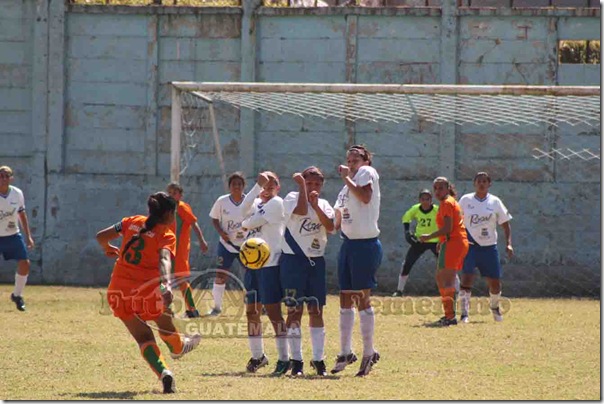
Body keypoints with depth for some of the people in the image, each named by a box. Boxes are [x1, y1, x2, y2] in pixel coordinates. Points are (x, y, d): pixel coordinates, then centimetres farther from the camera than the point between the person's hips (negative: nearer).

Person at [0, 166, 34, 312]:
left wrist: (28, 236, 10)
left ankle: (17, 295, 18)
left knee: (24, 264, -2)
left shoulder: (17, 194, -1)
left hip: (13, 235, 4)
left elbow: (22, 215, 12)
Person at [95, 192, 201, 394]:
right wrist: (166, 285, -42)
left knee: (143, 337, 11)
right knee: (164, 321, 30)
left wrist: (108, 249, 37)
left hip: (118, 292, 3)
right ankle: (177, 347, 58)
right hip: (145, 292, -3)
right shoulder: (166, 236, -5)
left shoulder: (132, 222, 8)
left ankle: (163, 372, -10)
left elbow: (101, 236, 14)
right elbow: (164, 260, -26)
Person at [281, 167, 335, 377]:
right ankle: (296, 360, -1)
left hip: (316, 261, 4)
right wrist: (301, 184, -14)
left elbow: (330, 227, -6)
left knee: (316, 311, 5)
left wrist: (316, 205, -11)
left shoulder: (324, 205, 11)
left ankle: (318, 359, 9)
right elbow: (301, 210, -23)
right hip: (293, 259, -4)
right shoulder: (292, 198, -1)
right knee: (295, 310, -4)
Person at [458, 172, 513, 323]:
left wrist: (508, 244, -4)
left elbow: (505, 224, 6)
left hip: (489, 247, 2)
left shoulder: (495, 202, 3)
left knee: (495, 282, 5)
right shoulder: (466, 200, 1)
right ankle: (464, 313, -15)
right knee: (466, 278, -17)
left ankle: (494, 307, 33)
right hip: (469, 246, -2)